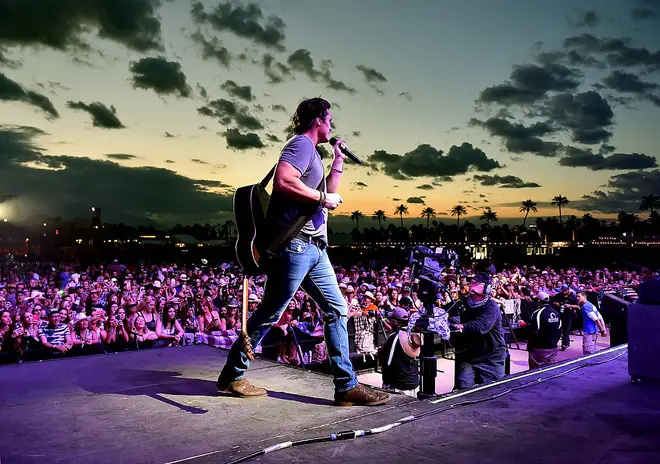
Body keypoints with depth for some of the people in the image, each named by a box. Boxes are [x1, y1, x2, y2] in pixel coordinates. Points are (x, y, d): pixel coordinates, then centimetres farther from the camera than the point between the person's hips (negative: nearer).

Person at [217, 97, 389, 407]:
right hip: (293, 244, -10)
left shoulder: (312, 152, 23)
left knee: (337, 309, 6)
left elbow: (327, 194, 29)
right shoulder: (301, 143, -7)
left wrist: (338, 162, 23)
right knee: (270, 313, 0)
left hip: (313, 248, 10)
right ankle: (232, 375, 17)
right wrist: (322, 198, -15)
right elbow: (283, 180, -25)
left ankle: (347, 385, 9)